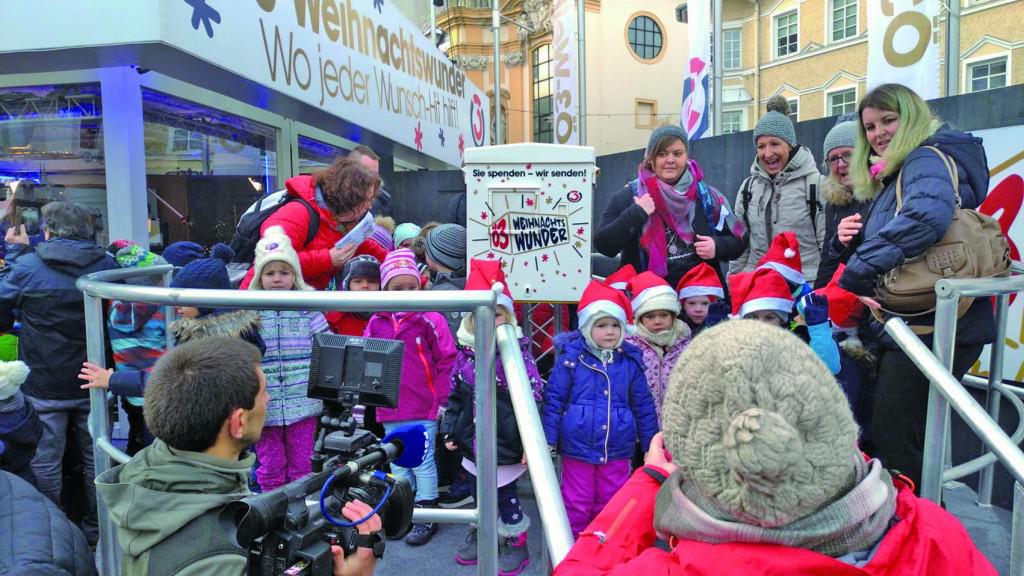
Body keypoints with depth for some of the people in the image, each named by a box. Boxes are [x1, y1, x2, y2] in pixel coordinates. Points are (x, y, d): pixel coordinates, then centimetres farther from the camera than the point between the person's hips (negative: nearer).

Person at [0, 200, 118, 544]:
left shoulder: (29, 266, -13)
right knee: (96, 457, 15)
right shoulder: (105, 263, -7)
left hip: (44, 386, -2)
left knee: (46, 460, 13)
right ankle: (97, 529, 28)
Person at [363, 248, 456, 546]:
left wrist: (442, 400, -8)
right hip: (390, 410, 5)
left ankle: (427, 515, 20)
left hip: (423, 409, -5)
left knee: (423, 463, 6)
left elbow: (447, 362, -8)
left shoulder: (430, 319, -9)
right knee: (398, 464, 18)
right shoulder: (377, 322, 3)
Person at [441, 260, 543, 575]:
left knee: (505, 494, 7)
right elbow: (455, 396, 10)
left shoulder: (518, 352, -14)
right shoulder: (465, 353, 1)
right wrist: (450, 429, 8)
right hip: (473, 441, 5)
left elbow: (531, 401, -14)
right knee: (478, 492, 21)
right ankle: (481, 535, 43)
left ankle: (515, 543, 29)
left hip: (506, 443, -5)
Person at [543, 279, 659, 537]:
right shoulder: (571, 358, -9)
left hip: (617, 450, 3)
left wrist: (652, 444, 9)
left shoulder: (630, 361, 0)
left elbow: (643, 406, 8)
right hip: (578, 448, -2)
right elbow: (554, 400, -6)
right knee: (576, 505, 10)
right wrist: (549, 439, -7)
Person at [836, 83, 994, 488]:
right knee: (891, 435, 17)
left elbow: (926, 217, -33)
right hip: (905, 324, 10)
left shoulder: (928, 161, -10)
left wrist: (855, 276, -28)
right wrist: (855, 239, -2)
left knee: (896, 443, -4)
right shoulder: (894, 176, 18)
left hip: (930, 329, -10)